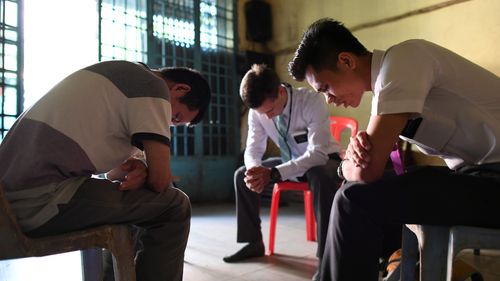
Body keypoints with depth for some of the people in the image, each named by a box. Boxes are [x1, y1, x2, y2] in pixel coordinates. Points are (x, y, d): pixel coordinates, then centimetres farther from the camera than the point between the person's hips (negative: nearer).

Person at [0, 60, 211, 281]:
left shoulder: (120, 75, 19)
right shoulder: (153, 86, -9)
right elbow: (160, 180, -12)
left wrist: (130, 168, 0)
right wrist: (135, 169, 10)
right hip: (41, 199, -10)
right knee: (175, 206, -6)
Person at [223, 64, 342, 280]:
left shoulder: (312, 102, -31)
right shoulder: (257, 111, -15)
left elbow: (318, 153, -36)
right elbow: (253, 148, -9)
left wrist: (273, 174, -46)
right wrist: (255, 169, -35)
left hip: (322, 159, -5)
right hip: (291, 162, 5)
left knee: (322, 177, -40)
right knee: (242, 175, -7)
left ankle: (326, 253, -27)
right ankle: (253, 243, 5)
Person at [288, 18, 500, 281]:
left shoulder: (401, 60, -17)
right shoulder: (387, 77, 10)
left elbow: (367, 171, -22)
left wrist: (345, 166, 0)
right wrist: (357, 147, -11)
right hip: (475, 173, 9)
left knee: (355, 200, -18)